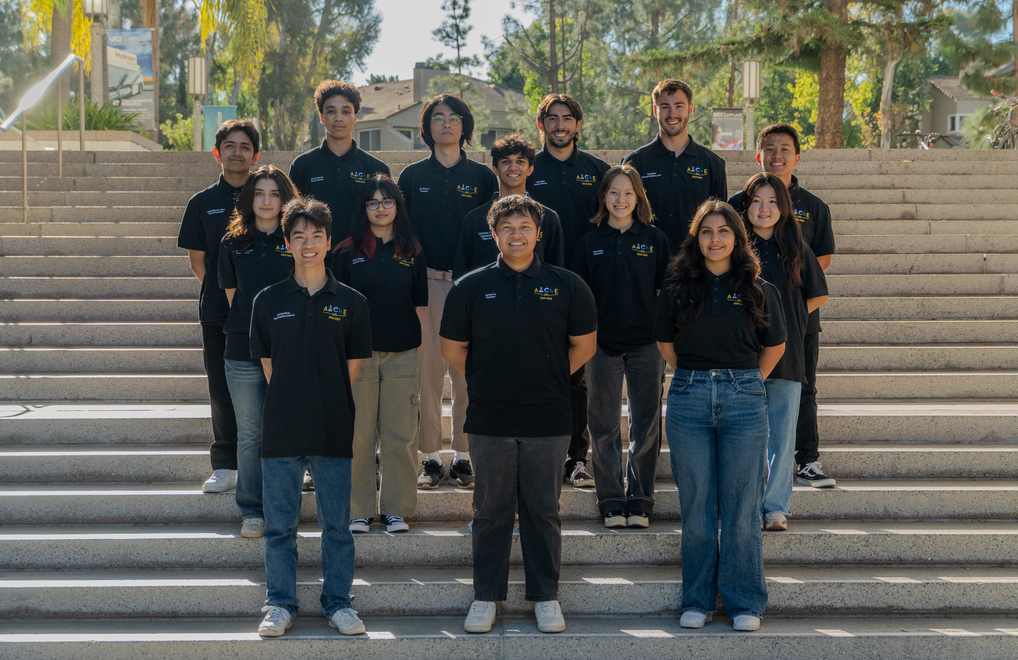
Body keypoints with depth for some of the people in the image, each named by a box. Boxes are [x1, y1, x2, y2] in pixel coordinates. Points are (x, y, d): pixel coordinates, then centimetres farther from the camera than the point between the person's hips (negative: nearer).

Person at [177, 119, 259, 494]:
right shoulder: (202, 203, 9)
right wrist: (224, 291, 3)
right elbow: (197, 260, 11)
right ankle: (224, 467, 10)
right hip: (217, 311, 1)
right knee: (222, 390, 3)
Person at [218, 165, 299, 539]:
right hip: (243, 351, 1)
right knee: (249, 434, 5)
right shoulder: (233, 243, 7)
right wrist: (248, 323, 5)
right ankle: (252, 511, 15)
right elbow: (231, 294, 12)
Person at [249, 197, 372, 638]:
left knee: (336, 523, 6)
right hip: (281, 430, 0)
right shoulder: (268, 301, 4)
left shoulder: (350, 303, 2)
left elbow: (353, 366, 5)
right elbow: (267, 364, 6)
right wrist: (291, 403, 1)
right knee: (279, 523, 6)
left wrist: (325, 403, 1)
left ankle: (338, 602, 18)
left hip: (334, 431, 0)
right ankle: (280, 604, 17)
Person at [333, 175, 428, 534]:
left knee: (400, 434, 3)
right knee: (358, 433, 1)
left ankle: (396, 509, 13)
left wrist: (421, 349, 4)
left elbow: (420, 305, 10)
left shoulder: (412, 253, 8)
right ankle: (358, 510, 11)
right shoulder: (347, 253, 5)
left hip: (402, 355, 1)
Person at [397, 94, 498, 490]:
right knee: (428, 371, -1)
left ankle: (463, 458, 9)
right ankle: (431, 460, 6)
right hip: (426, 283, 0)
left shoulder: (482, 176, 7)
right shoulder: (412, 177, 9)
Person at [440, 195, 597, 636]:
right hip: (489, 419, 0)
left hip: (548, 418, 0)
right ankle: (486, 597, 17)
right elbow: (452, 347, 9)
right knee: (491, 511, 7)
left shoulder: (566, 286, 3)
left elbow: (584, 344, 11)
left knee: (543, 511, 7)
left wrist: (550, 380, 8)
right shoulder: (471, 287, 2)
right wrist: (484, 381, 6)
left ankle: (546, 597, 18)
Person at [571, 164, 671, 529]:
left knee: (646, 425, 3)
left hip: (646, 344, 0)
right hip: (603, 344, 0)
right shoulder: (589, 243, 5)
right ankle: (611, 502, 13)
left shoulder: (655, 239, 4)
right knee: (605, 427, 4)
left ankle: (639, 501, 13)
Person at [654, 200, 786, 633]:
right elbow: (665, 344, 15)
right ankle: (698, 600, 16)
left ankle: (744, 603, 12)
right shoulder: (678, 287, 5)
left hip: (743, 399, -1)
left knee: (742, 507, 2)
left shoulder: (757, 289, 3)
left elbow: (774, 345, 14)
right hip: (689, 398, 1)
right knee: (695, 506, 5)